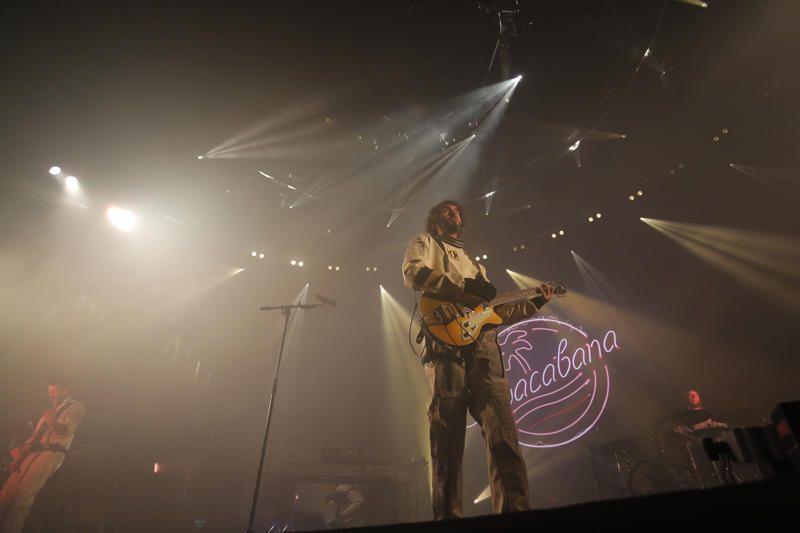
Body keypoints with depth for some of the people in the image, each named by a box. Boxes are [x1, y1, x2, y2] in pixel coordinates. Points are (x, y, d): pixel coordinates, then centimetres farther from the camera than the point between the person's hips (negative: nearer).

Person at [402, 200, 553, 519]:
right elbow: (413, 273, -5)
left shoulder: (471, 261, 37)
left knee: (503, 434, -7)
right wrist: (464, 288, -8)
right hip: (446, 344, -5)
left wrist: (534, 304, 25)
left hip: (483, 346, 6)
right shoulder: (424, 243, 20)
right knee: (447, 436, -10)